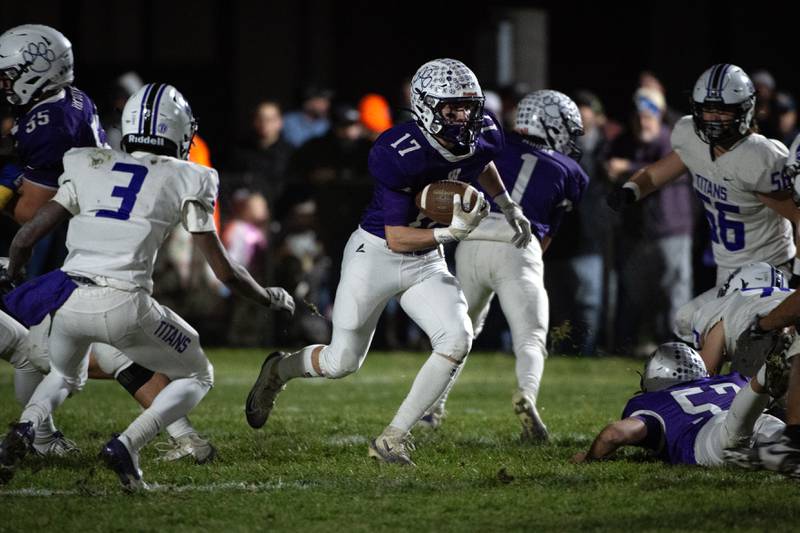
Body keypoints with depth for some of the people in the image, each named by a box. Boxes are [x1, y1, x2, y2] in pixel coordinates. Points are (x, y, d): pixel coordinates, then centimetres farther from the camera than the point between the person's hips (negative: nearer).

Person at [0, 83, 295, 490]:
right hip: (124, 305, -3)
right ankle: (126, 445, -5)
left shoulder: (89, 169, 15)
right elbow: (224, 270, 10)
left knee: (65, 377, 33)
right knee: (198, 376, 20)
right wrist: (269, 298, 28)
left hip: (68, 300, 3)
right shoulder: (184, 181, 8)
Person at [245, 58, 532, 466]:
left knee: (457, 340, -19)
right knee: (342, 362, 2)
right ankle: (279, 370, 38)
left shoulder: (483, 137, -10)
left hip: (426, 263, 5)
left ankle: (393, 439, -9)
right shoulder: (400, 153, -29)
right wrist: (451, 232, -36)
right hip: (375, 254, -5)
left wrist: (509, 208, 21)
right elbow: (396, 238, -25)